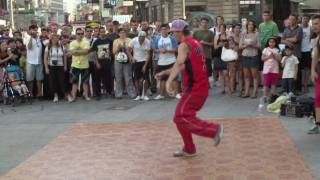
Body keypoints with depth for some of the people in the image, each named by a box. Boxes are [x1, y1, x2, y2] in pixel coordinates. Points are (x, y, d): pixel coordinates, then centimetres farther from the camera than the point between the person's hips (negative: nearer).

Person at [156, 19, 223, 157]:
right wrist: (164, 73, 30)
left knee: (181, 118, -13)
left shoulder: (184, 45, -11)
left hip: (194, 88, -10)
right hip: (202, 87, 10)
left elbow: (179, 64, -31)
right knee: (181, 117, 15)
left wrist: (169, 81, -43)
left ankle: (214, 129, -16)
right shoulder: (195, 43, 19)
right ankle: (189, 149, 20)